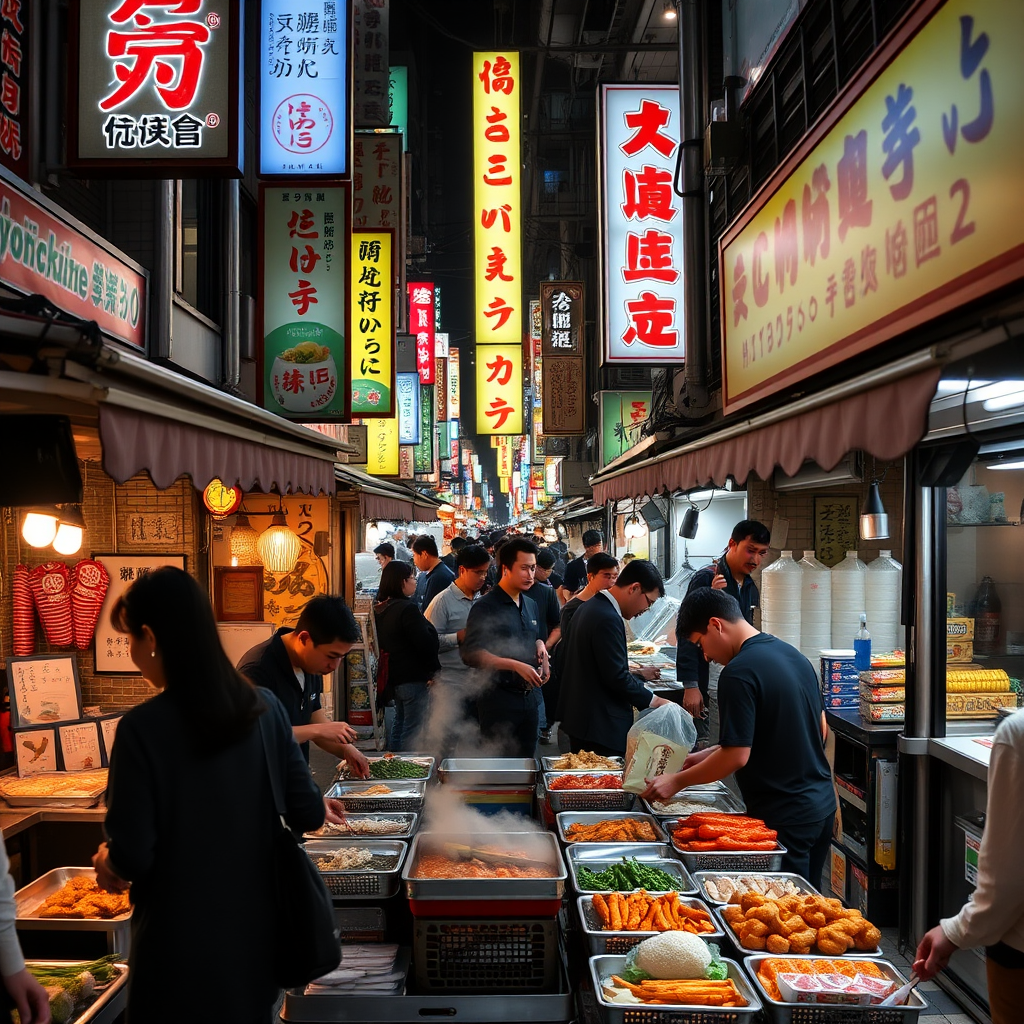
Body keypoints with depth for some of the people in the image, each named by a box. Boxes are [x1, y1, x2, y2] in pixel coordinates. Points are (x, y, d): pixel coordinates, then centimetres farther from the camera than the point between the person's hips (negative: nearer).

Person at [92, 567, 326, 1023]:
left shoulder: (143, 728, -20)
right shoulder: (265, 707, -6)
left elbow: (132, 859, -18)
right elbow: (307, 815, -3)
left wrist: (107, 859, 4)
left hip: (180, 943, -4)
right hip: (256, 930, 4)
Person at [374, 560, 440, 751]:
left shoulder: (380, 610, 8)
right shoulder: (407, 609, -21)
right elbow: (426, 644, -22)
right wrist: (433, 670, -8)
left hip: (394, 676, 9)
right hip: (414, 678, -9)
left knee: (399, 724, 21)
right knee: (412, 728, -2)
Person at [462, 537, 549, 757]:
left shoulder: (531, 605, 13)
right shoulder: (486, 608, -12)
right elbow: (472, 654, -20)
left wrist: (540, 645, 4)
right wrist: (515, 665, -27)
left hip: (528, 696, 7)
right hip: (498, 698, -7)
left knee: (527, 758, 15)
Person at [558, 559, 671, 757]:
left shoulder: (589, 607, 11)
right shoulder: (608, 618, -21)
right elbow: (617, 677, -22)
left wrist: (639, 680, 15)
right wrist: (652, 701, -10)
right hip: (601, 725, -11)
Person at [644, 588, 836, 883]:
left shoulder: (739, 673, -20)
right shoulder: (794, 655, 7)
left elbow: (737, 756, -21)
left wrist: (678, 781, -6)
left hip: (784, 817, -9)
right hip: (823, 804, 9)